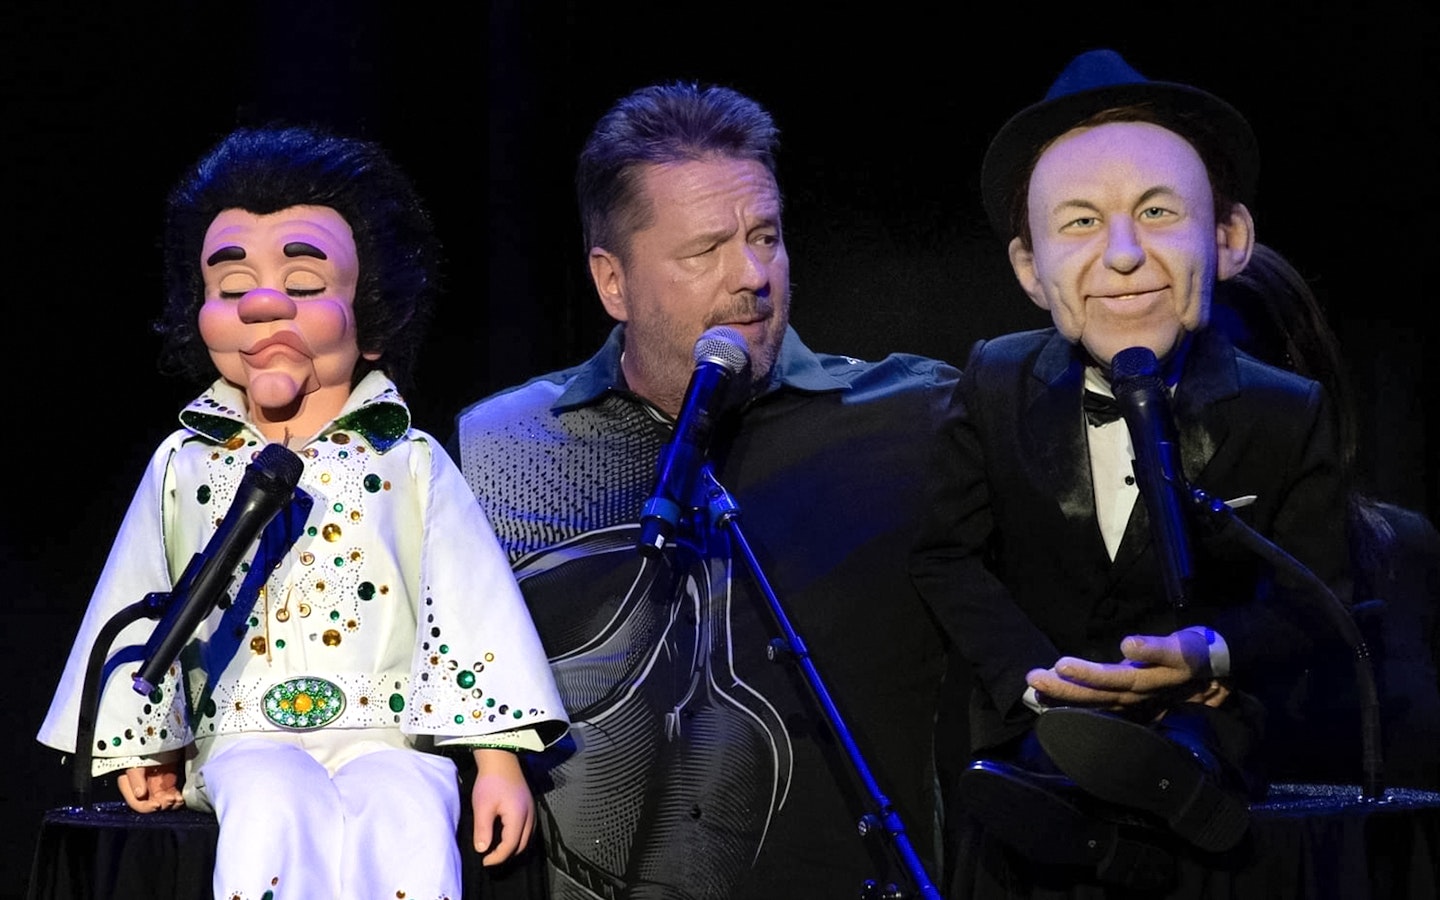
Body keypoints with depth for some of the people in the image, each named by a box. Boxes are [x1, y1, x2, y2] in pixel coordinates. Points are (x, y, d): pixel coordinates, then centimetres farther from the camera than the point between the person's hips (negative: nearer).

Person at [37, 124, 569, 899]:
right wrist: (142, 748, 15)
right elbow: (139, 606, 17)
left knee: (409, 822, -33)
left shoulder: (408, 463, 6)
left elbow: (472, 604, 2)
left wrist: (499, 761, -5)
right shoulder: (186, 465, 11)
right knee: (276, 810, -34)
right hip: (246, 734, 0)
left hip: (389, 729, 0)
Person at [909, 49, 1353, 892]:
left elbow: (1315, 598, -3)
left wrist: (1214, 657, -24)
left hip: (1204, 716, -2)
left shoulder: (1289, 413, -6)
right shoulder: (994, 386, -1)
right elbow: (949, 555, 0)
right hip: (1033, 719, 2)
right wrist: (1035, 677, -17)